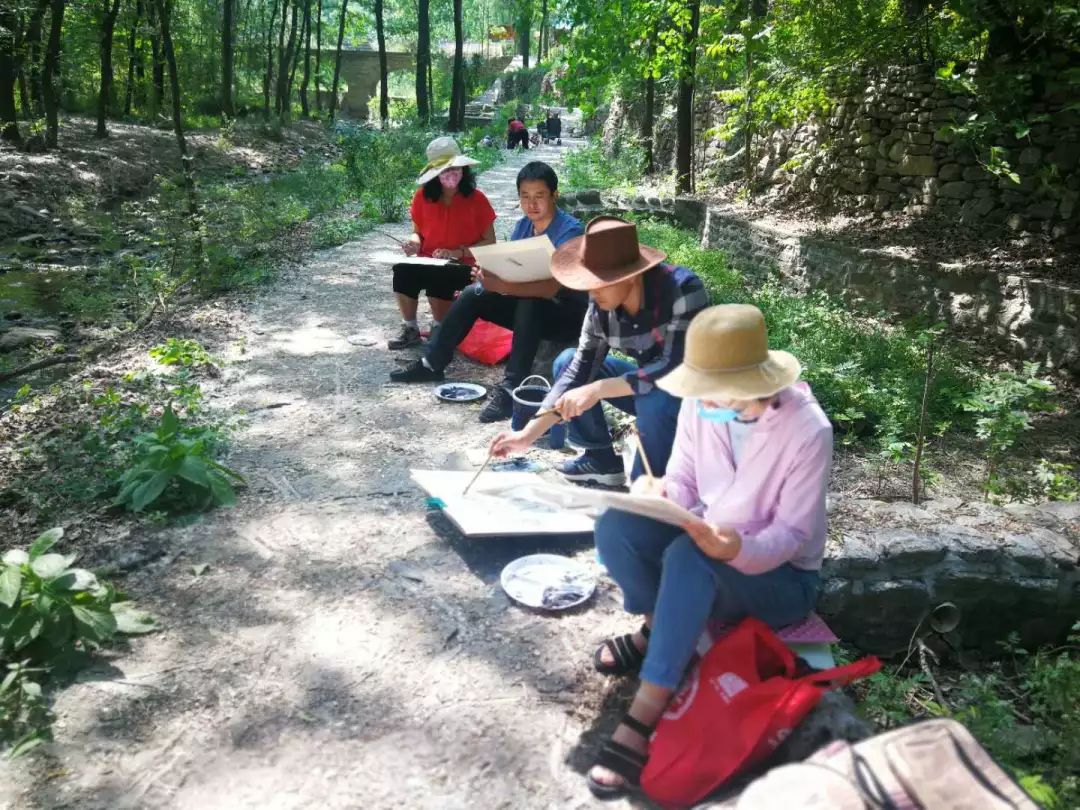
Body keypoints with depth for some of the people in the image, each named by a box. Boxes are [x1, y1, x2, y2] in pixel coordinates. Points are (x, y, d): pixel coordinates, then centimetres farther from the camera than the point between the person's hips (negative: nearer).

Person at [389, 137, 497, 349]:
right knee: (402, 271, -31)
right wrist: (414, 243, -9)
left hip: (462, 267, -3)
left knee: (438, 280, -37)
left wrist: (458, 252, -16)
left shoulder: (476, 198, -6)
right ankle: (410, 330, -8)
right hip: (427, 262, 3)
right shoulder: (422, 196, 1)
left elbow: (489, 242, -3)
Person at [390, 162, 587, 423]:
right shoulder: (523, 225, 1)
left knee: (530, 303, -37)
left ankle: (510, 389, -37)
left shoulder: (570, 231, -23)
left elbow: (551, 287, -35)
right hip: (530, 311, 7)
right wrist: (490, 277, -25)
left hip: (568, 315, -7)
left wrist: (502, 286, -46)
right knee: (473, 294, -7)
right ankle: (432, 364, 1)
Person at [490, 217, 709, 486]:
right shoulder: (602, 305, -12)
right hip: (648, 385, 6)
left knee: (655, 395, -37)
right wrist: (528, 434, -16)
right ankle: (602, 460, 8)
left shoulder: (683, 289, -30)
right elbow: (580, 369, -10)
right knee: (567, 362, -1)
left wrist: (598, 389, -38)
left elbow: (676, 368, -36)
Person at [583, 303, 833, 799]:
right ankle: (659, 629, 3)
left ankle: (644, 717, -32)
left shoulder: (808, 429, -25)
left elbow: (792, 535, -22)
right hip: (708, 543, 5)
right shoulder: (700, 405, -11)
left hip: (781, 576, -5)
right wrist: (658, 493, -27)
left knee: (688, 555, -37)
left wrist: (739, 549, -43)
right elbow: (684, 484, -2)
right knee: (615, 526, -22)